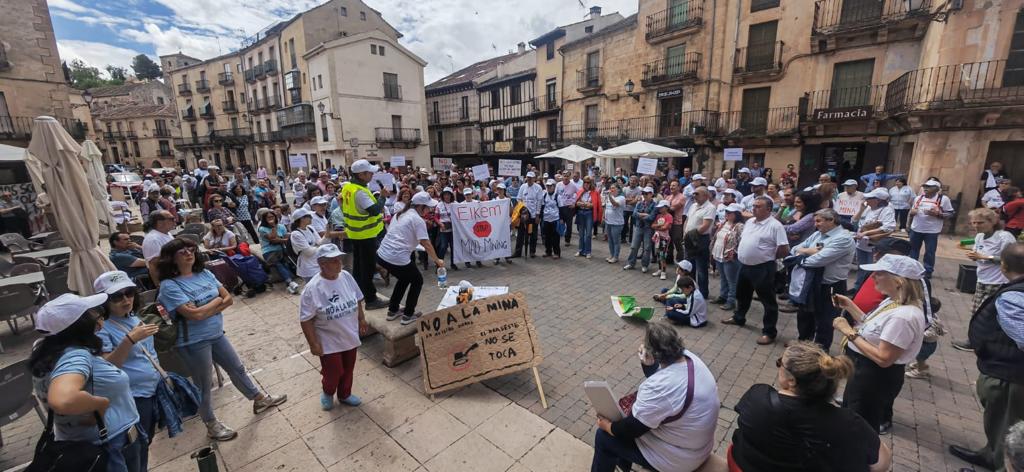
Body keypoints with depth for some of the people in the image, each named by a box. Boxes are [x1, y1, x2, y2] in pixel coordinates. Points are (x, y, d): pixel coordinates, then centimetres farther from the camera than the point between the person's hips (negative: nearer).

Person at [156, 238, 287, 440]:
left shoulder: (204, 273, 0)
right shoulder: (169, 285, -18)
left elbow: (229, 299, -1)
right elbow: (195, 315, -26)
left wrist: (205, 309, -15)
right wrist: (217, 300, -10)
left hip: (216, 335, 6)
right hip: (193, 343, -6)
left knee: (237, 369, 20)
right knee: (204, 386, 12)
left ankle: (260, 400, 39)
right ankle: (212, 426, 34)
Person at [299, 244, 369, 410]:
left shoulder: (346, 276, -7)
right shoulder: (312, 288, -23)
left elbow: (357, 300, 7)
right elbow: (305, 320, -17)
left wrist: (362, 320, 9)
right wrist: (313, 344, -15)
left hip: (349, 337, 5)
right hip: (329, 342, -5)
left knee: (348, 370, 20)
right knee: (333, 372, 10)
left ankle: (344, 395, 45)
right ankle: (327, 393, 42)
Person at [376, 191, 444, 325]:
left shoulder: (399, 214, 15)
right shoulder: (418, 220, -9)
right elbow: (426, 244, -12)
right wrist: (437, 260, -2)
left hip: (382, 255, 8)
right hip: (398, 259, -8)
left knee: (405, 278, 30)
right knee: (417, 281, 16)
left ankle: (392, 311, 34)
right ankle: (408, 315, 18)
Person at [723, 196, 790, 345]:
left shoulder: (775, 226, -16)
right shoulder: (749, 222, 8)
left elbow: (785, 249, -17)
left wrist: (768, 255, -4)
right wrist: (740, 251, 9)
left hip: (763, 268, -8)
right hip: (744, 266, 8)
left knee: (768, 301, 5)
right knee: (742, 295, 24)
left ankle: (769, 332, 16)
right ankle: (738, 318, 45)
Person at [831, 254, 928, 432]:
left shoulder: (904, 316, -30)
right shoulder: (892, 302, 1)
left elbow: (883, 359, -29)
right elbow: (871, 327, 10)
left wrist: (849, 332, -25)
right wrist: (849, 306, 4)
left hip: (877, 378, -10)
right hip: (864, 370, 10)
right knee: (849, 417, 30)